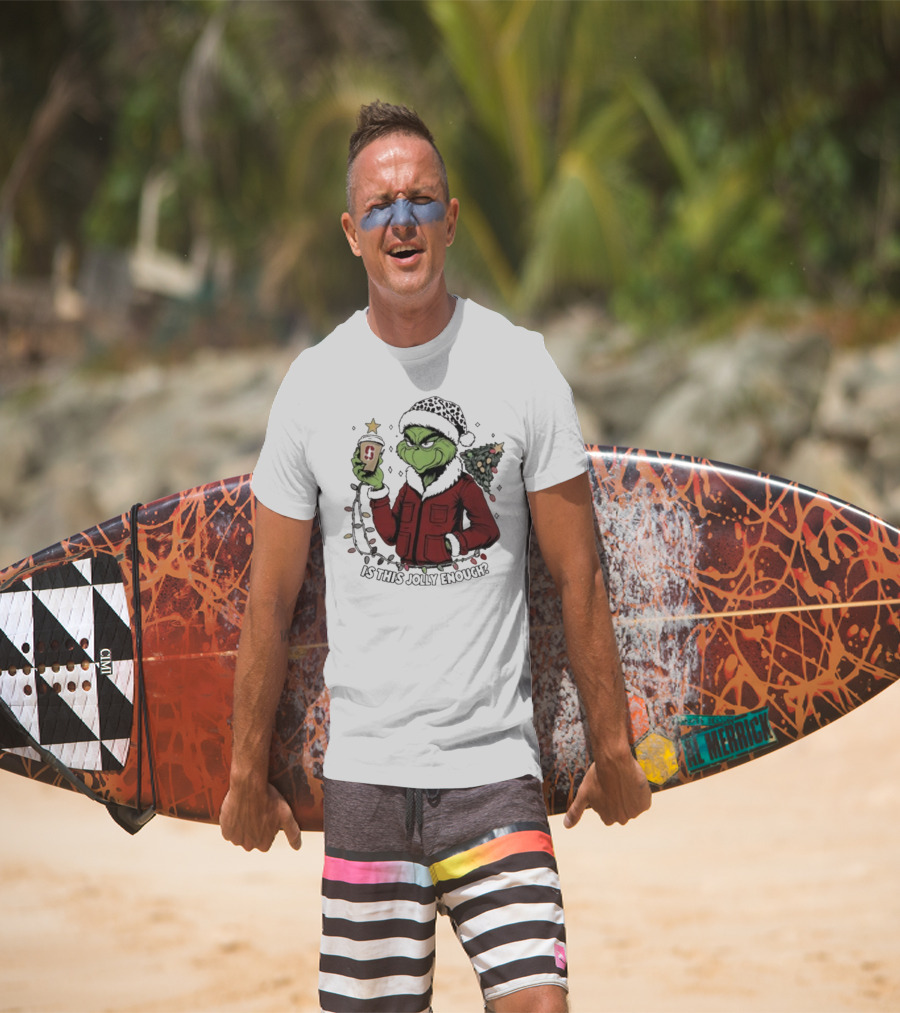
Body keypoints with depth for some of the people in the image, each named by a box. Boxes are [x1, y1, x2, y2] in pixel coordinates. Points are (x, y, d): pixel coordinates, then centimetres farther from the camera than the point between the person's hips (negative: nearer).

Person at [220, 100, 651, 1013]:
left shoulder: (521, 367, 0)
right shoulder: (313, 383, 3)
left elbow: (577, 577, 4)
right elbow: (270, 598, 8)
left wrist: (611, 748, 5)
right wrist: (248, 772, 10)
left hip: (496, 767, -1)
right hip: (364, 768, 1)